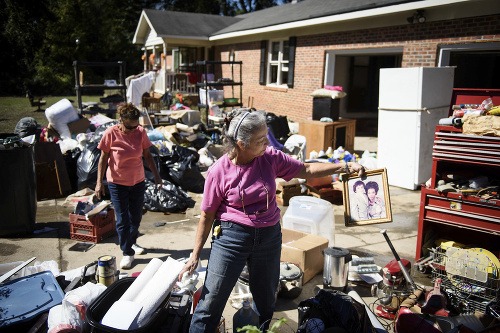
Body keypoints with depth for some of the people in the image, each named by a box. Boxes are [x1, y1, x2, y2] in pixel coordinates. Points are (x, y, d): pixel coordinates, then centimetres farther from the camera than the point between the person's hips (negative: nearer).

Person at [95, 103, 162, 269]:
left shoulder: (140, 132, -8)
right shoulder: (111, 134, -16)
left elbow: (147, 155, 3)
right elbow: (103, 158, -8)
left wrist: (156, 175, 1)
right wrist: (99, 183, -10)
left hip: (138, 182, 3)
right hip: (117, 183, -3)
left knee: (136, 216, 16)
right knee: (122, 220, 1)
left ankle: (132, 242, 40)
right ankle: (127, 253, 14)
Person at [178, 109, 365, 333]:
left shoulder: (271, 158, -6)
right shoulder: (219, 172, -14)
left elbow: (307, 170, 5)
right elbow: (207, 216, -6)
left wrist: (344, 167, -4)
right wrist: (195, 255, -3)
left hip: (269, 236, 4)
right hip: (232, 238, -3)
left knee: (266, 301, 19)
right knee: (211, 301, 0)